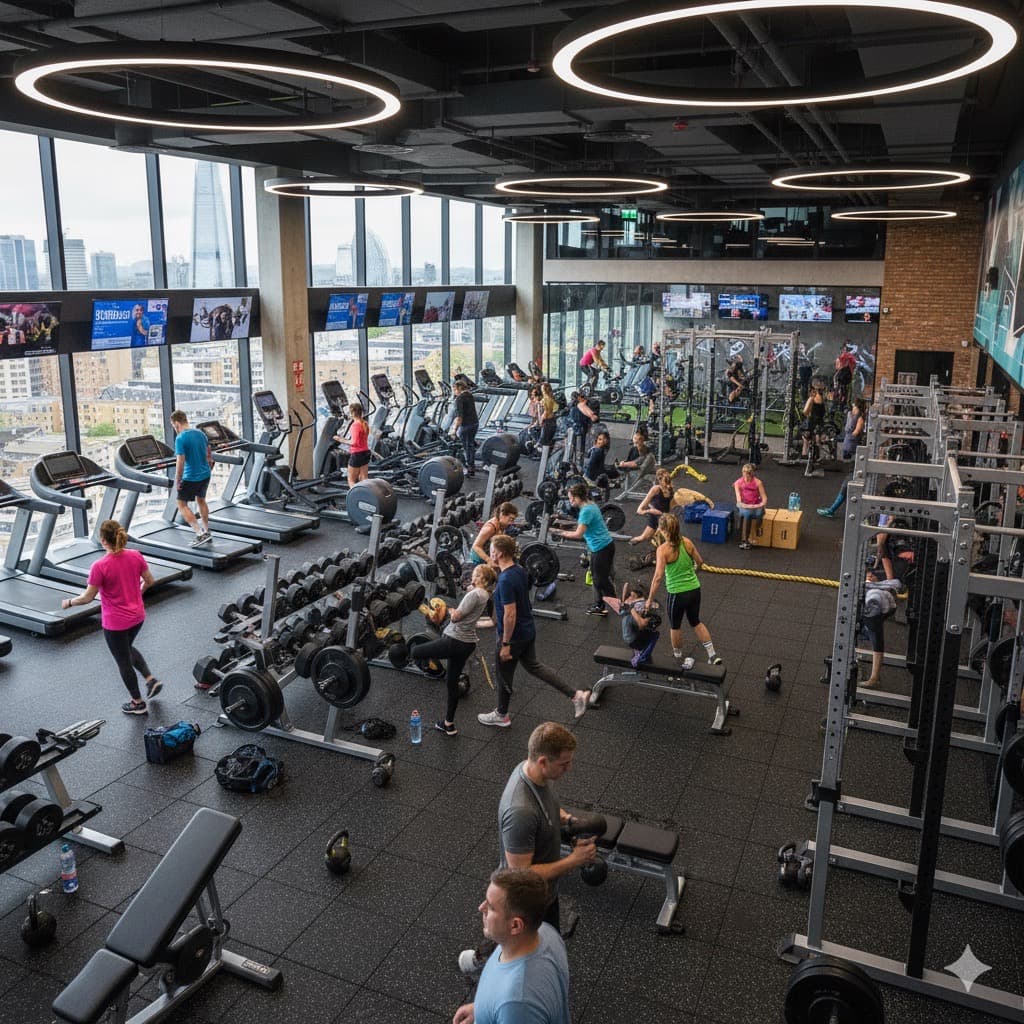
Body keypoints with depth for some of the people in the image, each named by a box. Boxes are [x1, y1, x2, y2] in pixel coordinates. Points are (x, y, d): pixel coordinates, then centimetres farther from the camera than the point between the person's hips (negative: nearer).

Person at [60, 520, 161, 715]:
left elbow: (88, 597, -15)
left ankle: (138, 703, 28)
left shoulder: (100, 566, -24)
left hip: (115, 623, -5)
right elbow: (149, 581, 4)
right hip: (137, 616, 6)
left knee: (123, 661, 15)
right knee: (127, 649, 32)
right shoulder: (136, 556, -9)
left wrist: (69, 602, 4)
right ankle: (151, 679, 20)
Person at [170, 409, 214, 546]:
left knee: (182, 504, 6)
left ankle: (200, 534, -5)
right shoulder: (200, 433, 5)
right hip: (205, 475, 7)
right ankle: (206, 531, 33)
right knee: (201, 500, 25)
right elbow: (209, 455, 13)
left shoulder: (180, 438, -18)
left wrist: (177, 481, -13)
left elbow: (180, 462, -21)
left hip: (191, 477, -7)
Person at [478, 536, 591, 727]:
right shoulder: (520, 570, 0)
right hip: (528, 630, 9)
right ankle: (576, 695, 19)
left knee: (504, 675, 12)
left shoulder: (506, 580, -28)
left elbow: (510, 614, -28)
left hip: (514, 635, -9)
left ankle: (501, 715, 33)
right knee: (533, 665, 22)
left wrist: (505, 644, -21)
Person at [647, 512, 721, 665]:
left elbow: (658, 577, -25)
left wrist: (649, 600, -18)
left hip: (677, 593, -5)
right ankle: (713, 655, 24)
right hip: (694, 590, 5)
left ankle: (678, 658, 39)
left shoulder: (663, 549, -20)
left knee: (675, 626, 21)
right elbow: (700, 562, 9)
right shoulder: (687, 541, -5)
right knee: (695, 622, 27)